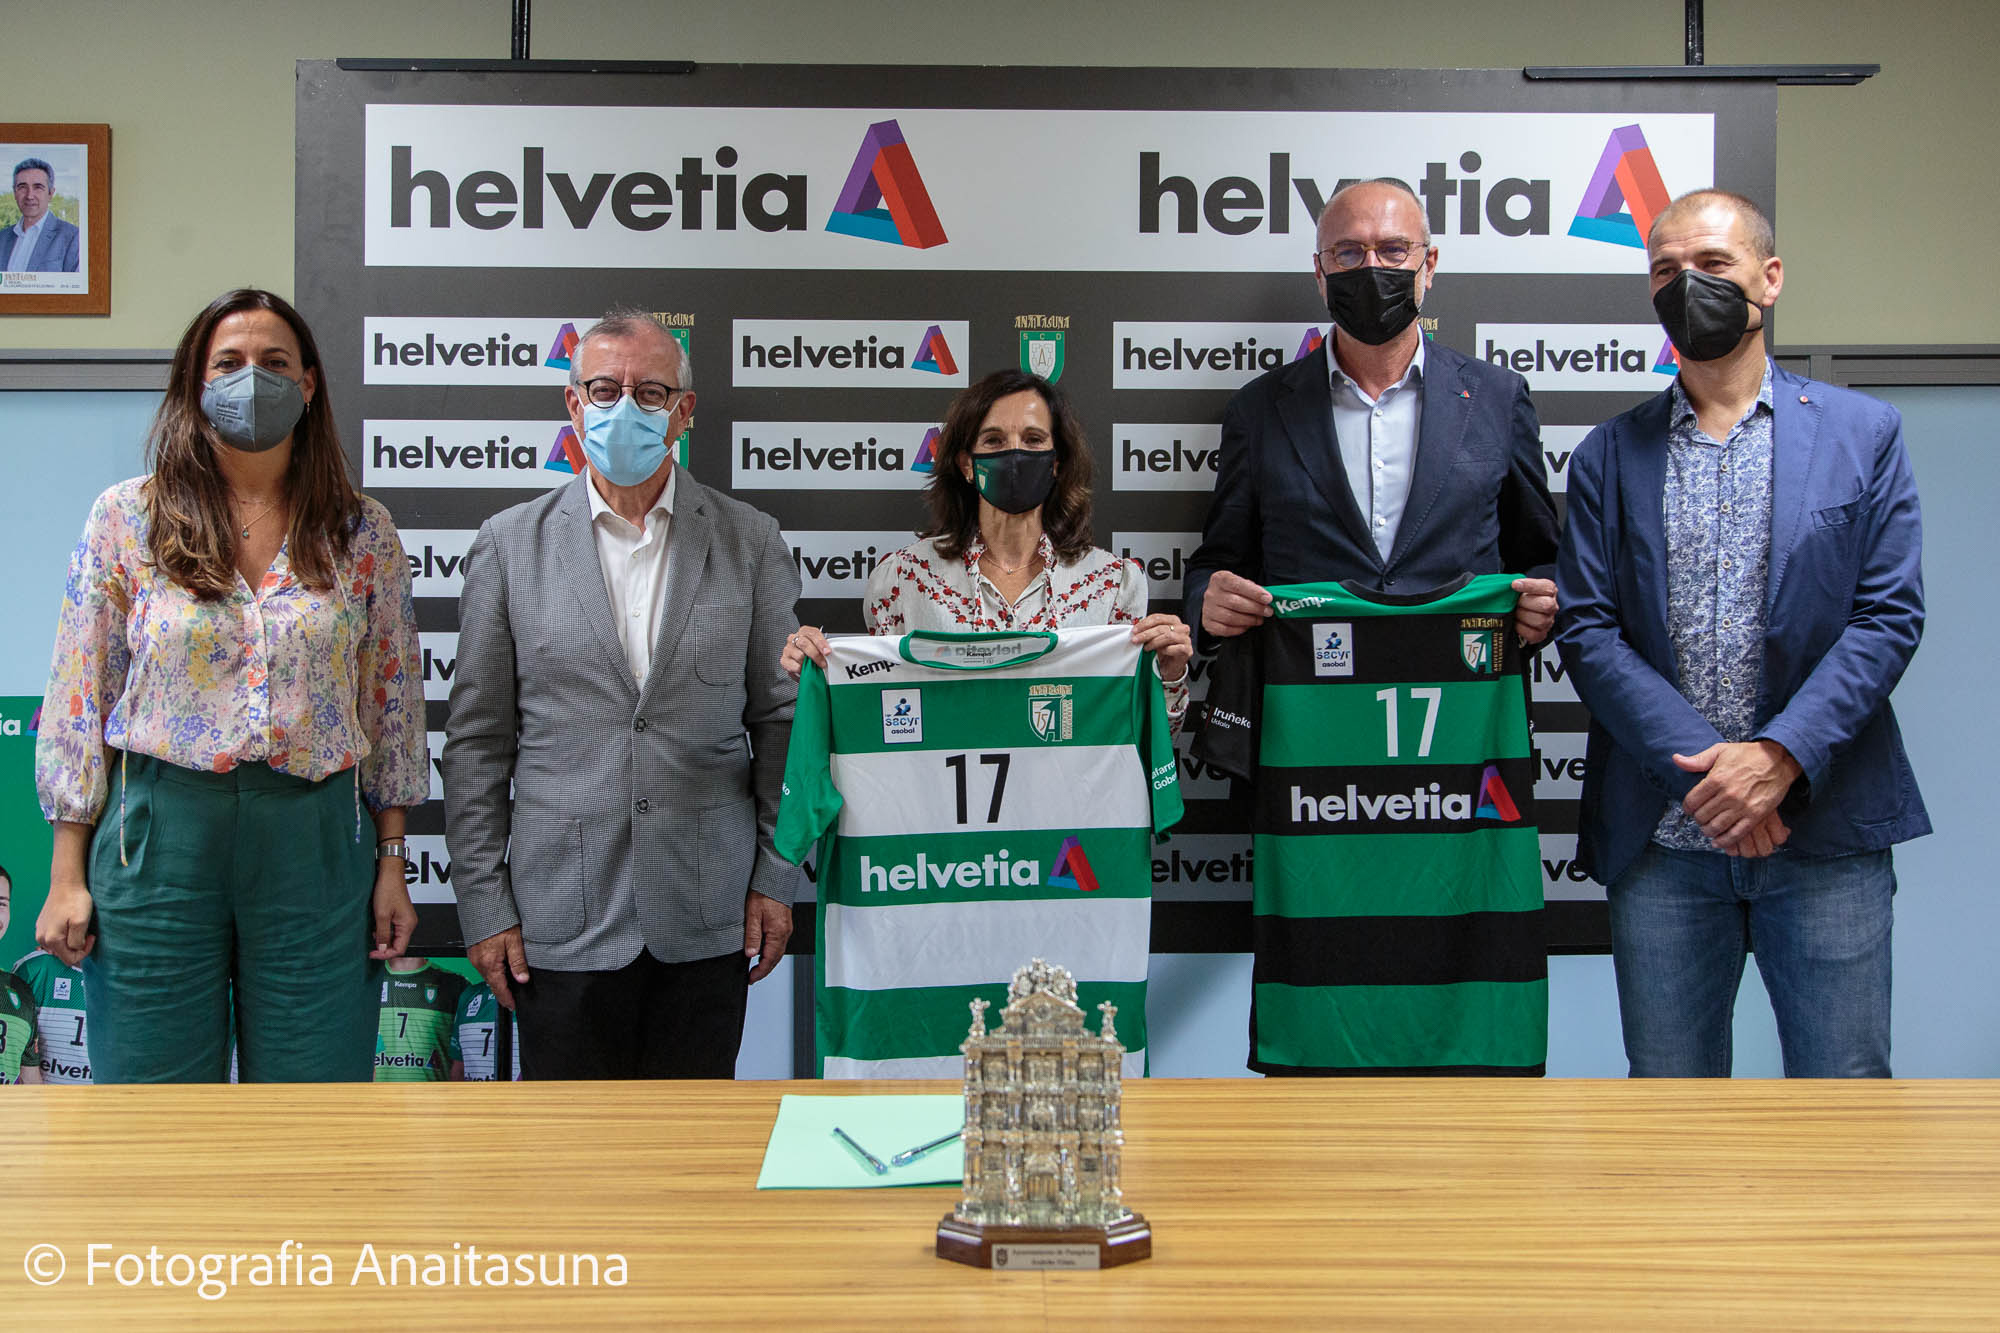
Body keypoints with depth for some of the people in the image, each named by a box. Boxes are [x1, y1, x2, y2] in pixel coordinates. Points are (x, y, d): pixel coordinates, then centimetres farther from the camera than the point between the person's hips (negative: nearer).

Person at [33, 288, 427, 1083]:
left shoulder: (362, 532, 4)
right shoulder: (125, 519, 2)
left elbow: (393, 703, 8)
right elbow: (78, 698, 3)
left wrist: (391, 861, 5)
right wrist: (68, 874, 0)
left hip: (315, 835, 1)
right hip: (158, 833, 0)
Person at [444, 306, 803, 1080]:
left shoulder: (750, 543, 5)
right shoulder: (510, 544, 4)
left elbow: (783, 721, 7)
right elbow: (477, 740, 4)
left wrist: (778, 879, 2)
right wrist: (482, 904, 0)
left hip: (706, 922, 1)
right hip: (563, 920, 0)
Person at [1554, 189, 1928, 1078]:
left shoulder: (1863, 431, 7)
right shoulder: (1610, 456, 10)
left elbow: (1889, 616, -1)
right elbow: (1587, 630, 1)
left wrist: (1779, 756, -14)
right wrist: (1697, 767, -12)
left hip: (1826, 826, -1)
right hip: (1661, 834, 1)